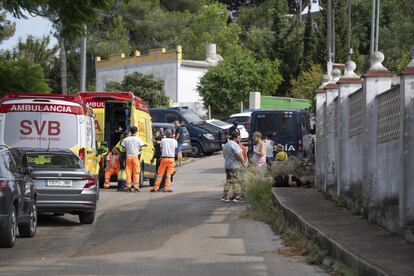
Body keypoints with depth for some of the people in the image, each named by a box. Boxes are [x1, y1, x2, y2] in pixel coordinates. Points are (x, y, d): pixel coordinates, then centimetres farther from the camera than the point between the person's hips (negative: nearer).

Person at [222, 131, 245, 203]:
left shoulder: (225, 145, 17)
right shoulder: (233, 144, -14)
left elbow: (224, 155, 23)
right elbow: (238, 154, -23)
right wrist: (242, 161, -8)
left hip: (227, 165, 9)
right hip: (235, 166, -9)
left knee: (228, 181, 11)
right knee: (236, 181, -4)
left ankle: (224, 197, 8)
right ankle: (236, 197, -3)